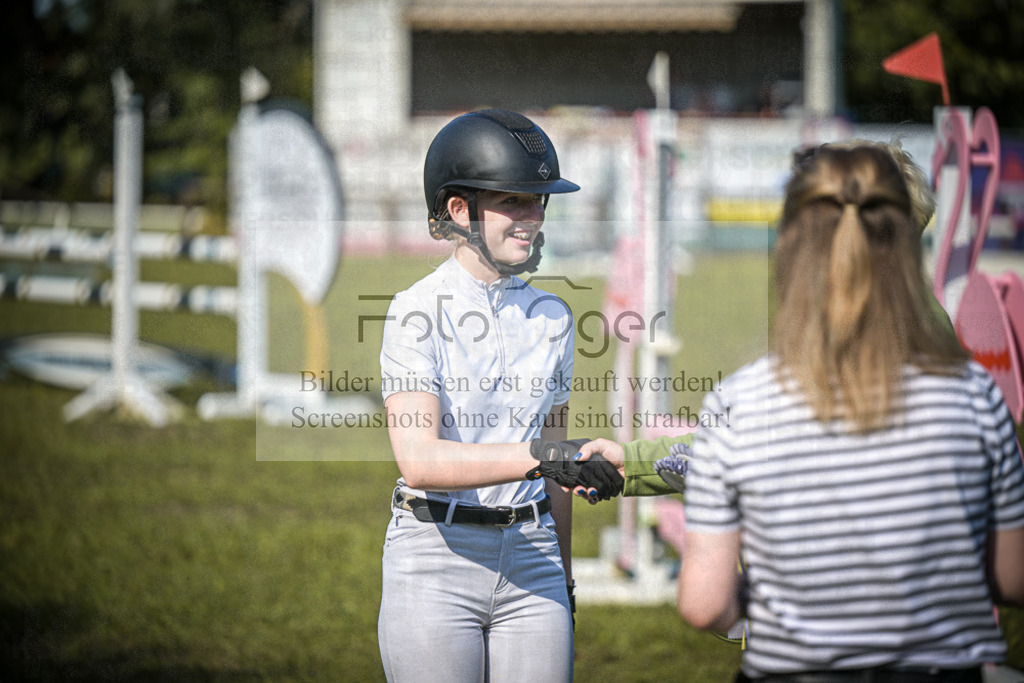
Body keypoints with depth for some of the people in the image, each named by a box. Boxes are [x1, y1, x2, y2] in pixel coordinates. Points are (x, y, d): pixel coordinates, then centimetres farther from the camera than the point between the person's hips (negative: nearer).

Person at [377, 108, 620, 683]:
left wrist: (564, 586, 17)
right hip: (436, 562, -5)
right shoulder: (418, 311, -8)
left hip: (530, 557, 5)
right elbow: (419, 460, -22)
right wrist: (539, 456, -34)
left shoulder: (551, 317, 10)